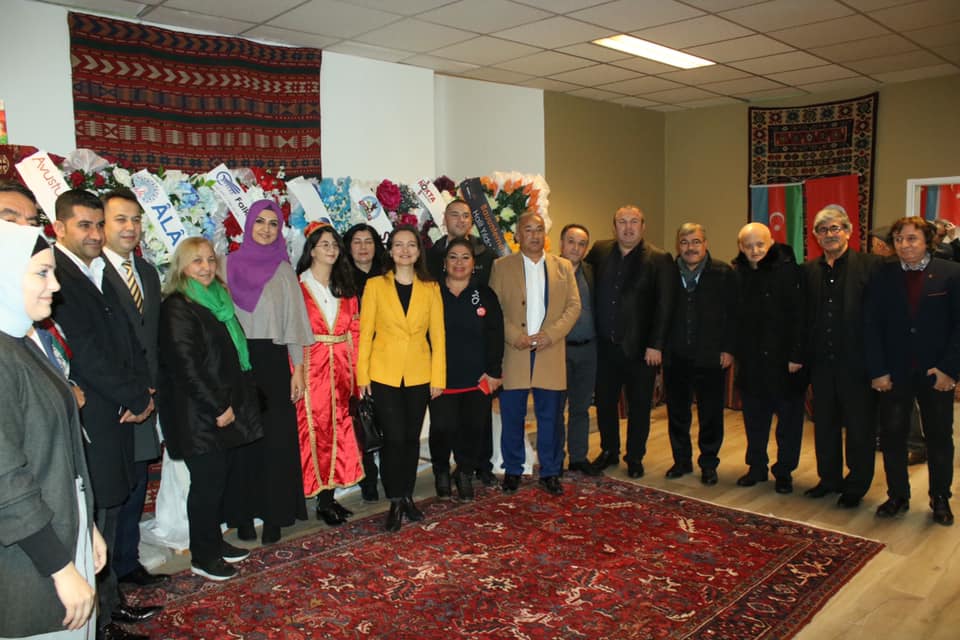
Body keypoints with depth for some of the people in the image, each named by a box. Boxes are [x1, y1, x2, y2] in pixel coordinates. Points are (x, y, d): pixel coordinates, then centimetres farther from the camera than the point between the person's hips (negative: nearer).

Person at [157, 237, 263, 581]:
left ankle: (215, 542, 29)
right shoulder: (177, 308, -13)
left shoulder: (217, 299, 14)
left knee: (224, 478, 13)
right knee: (208, 482, 0)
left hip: (224, 409, 8)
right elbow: (186, 366, -18)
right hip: (199, 415, -8)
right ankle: (202, 557, 15)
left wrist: (232, 403, 14)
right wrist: (218, 407, -16)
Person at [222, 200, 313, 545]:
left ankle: (274, 515, 11)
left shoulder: (283, 270, 6)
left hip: (273, 361, 0)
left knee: (276, 438, 0)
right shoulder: (230, 264, 5)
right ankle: (243, 514, 15)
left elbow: (295, 320, 5)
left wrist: (298, 368, -1)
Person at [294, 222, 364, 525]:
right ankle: (322, 502, 7)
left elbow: (354, 333, 13)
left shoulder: (345, 289, 14)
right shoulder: (298, 286, -2)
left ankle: (330, 496, 17)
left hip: (340, 366, 5)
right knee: (315, 426, -4)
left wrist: (355, 371, 7)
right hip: (311, 365, -5)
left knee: (338, 426, 7)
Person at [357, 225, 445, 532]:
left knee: (411, 437, 10)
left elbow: (437, 335, 4)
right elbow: (365, 332, -1)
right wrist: (362, 374, -5)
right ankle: (395, 502, 10)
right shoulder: (375, 285, 1)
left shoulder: (430, 288, 5)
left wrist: (438, 377, 0)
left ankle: (407, 496, 26)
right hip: (384, 373, -2)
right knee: (394, 437, -5)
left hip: (419, 374, 2)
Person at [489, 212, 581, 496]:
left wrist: (550, 334, -9)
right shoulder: (501, 266, 5)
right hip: (513, 354, -1)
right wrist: (515, 336, -13)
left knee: (550, 417, 6)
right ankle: (512, 470, 20)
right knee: (512, 415, 5)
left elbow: (573, 306, 4)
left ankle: (550, 471, 19)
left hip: (550, 353, 1)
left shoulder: (564, 267, 10)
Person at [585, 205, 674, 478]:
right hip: (605, 345, 4)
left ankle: (635, 457, 25)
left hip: (640, 347, -3)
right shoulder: (600, 251, 6)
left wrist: (656, 345, -14)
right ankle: (609, 451, 32)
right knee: (605, 402, 14)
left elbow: (664, 307, -10)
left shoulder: (659, 260, -6)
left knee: (639, 406, 9)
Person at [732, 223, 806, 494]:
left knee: (789, 418, 7)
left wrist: (796, 355, -16)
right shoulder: (736, 273, 3)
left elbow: (798, 316, -13)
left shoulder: (788, 270, -10)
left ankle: (784, 472, 21)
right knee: (754, 418, 13)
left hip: (783, 359, -4)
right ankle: (757, 467, 28)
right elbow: (732, 316, 6)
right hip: (750, 361, 4)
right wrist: (732, 350, 2)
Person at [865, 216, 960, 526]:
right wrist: (877, 370, -8)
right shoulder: (882, 276, 0)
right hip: (894, 373, 1)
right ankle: (897, 496, 23)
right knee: (892, 436, 7)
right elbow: (871, 326, -2)